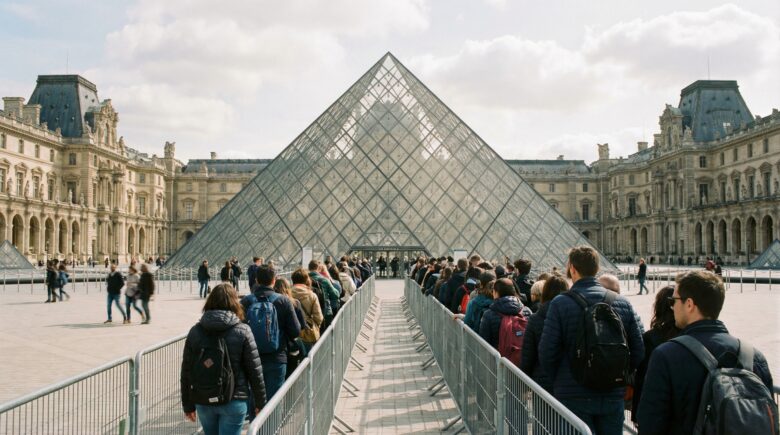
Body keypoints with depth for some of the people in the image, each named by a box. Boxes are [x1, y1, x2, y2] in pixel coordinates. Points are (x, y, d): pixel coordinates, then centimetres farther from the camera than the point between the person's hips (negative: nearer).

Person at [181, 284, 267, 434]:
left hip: (203, 402, 3)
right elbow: (255, 370, -7)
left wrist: (188, 404, 12)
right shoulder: (242, 331, -9)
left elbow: (186, 371, 2)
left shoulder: (195, 331, -1)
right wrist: (260, 402, 4)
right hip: (233, 401, -3)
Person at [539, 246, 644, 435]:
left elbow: (547, 352, -12)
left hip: (573, 396, -3)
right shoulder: (623, 303, 1)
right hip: (613, 395, 4)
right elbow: (638, 351, 2)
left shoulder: (560, 304, -11)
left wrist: (559, 380, 5)